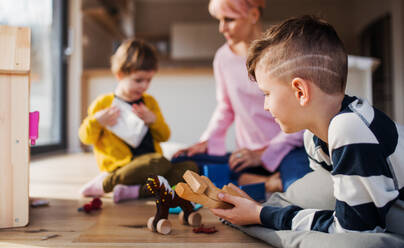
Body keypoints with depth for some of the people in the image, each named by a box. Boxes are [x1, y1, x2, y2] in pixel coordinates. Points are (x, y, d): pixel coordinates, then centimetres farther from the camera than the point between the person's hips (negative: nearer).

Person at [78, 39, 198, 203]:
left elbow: (164, 136, 16)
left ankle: (136, 191, -27)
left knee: (190, 167, -16)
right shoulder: (103, 103, 4)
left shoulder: (150, 102, 17)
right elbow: (86, 138, 5)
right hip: (122, 167, -6)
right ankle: (106, 182, -16)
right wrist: (97, 121, -14)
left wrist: (153, 120, -3)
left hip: (149, 165, 6)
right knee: (160, 163, -34)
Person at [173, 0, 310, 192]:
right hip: (248, 154, 6)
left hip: (288, 151, -6)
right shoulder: (223, 57, 6)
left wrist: (263, 153, -14)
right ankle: (269, 183, -18)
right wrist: (207, 142, 3)